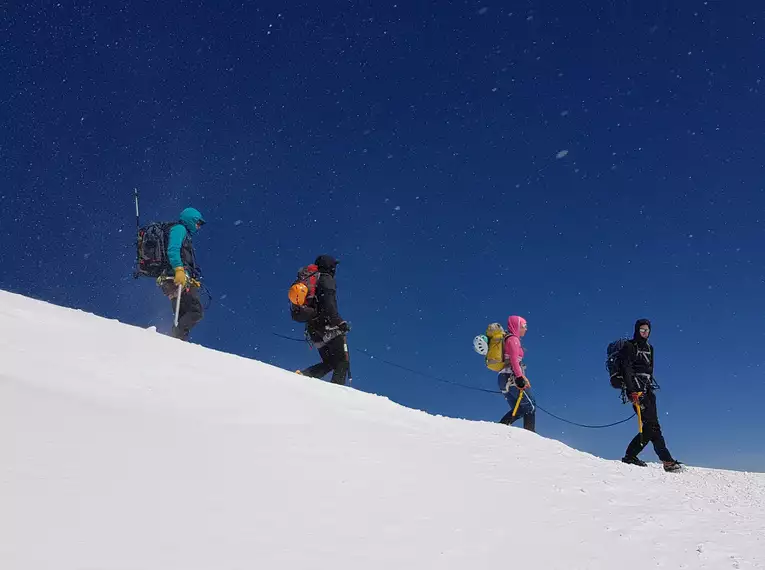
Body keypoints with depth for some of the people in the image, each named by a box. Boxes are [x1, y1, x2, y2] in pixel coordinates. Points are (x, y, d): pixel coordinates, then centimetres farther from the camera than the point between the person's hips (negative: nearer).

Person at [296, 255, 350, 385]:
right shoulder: (327, 280, -3)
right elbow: (328, 306, -19)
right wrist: (340, 322, -22)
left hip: (313, 330, 8)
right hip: (328, 327, -8)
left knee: (329, 363, 14)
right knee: (343, 362, -6)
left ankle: (303, 375, -3)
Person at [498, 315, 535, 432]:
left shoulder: (506, 339, 23)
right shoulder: (513, 339, -5)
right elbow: (514, 360, -18)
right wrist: (520, 377, -25)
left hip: (504, 379, 9)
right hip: (512, 378, -9)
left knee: (518, 410, 8)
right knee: (530, 406, -5)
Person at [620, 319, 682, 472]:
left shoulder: (649, 348, 21)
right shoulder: (629, 346, -1)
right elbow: (626, 369, -11)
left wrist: (650, 388, 16)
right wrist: (632, 390, -21)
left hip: (648, 389, 7)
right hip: (636, 389, -7)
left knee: (650, 427, -1)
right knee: (652, 425, -15)